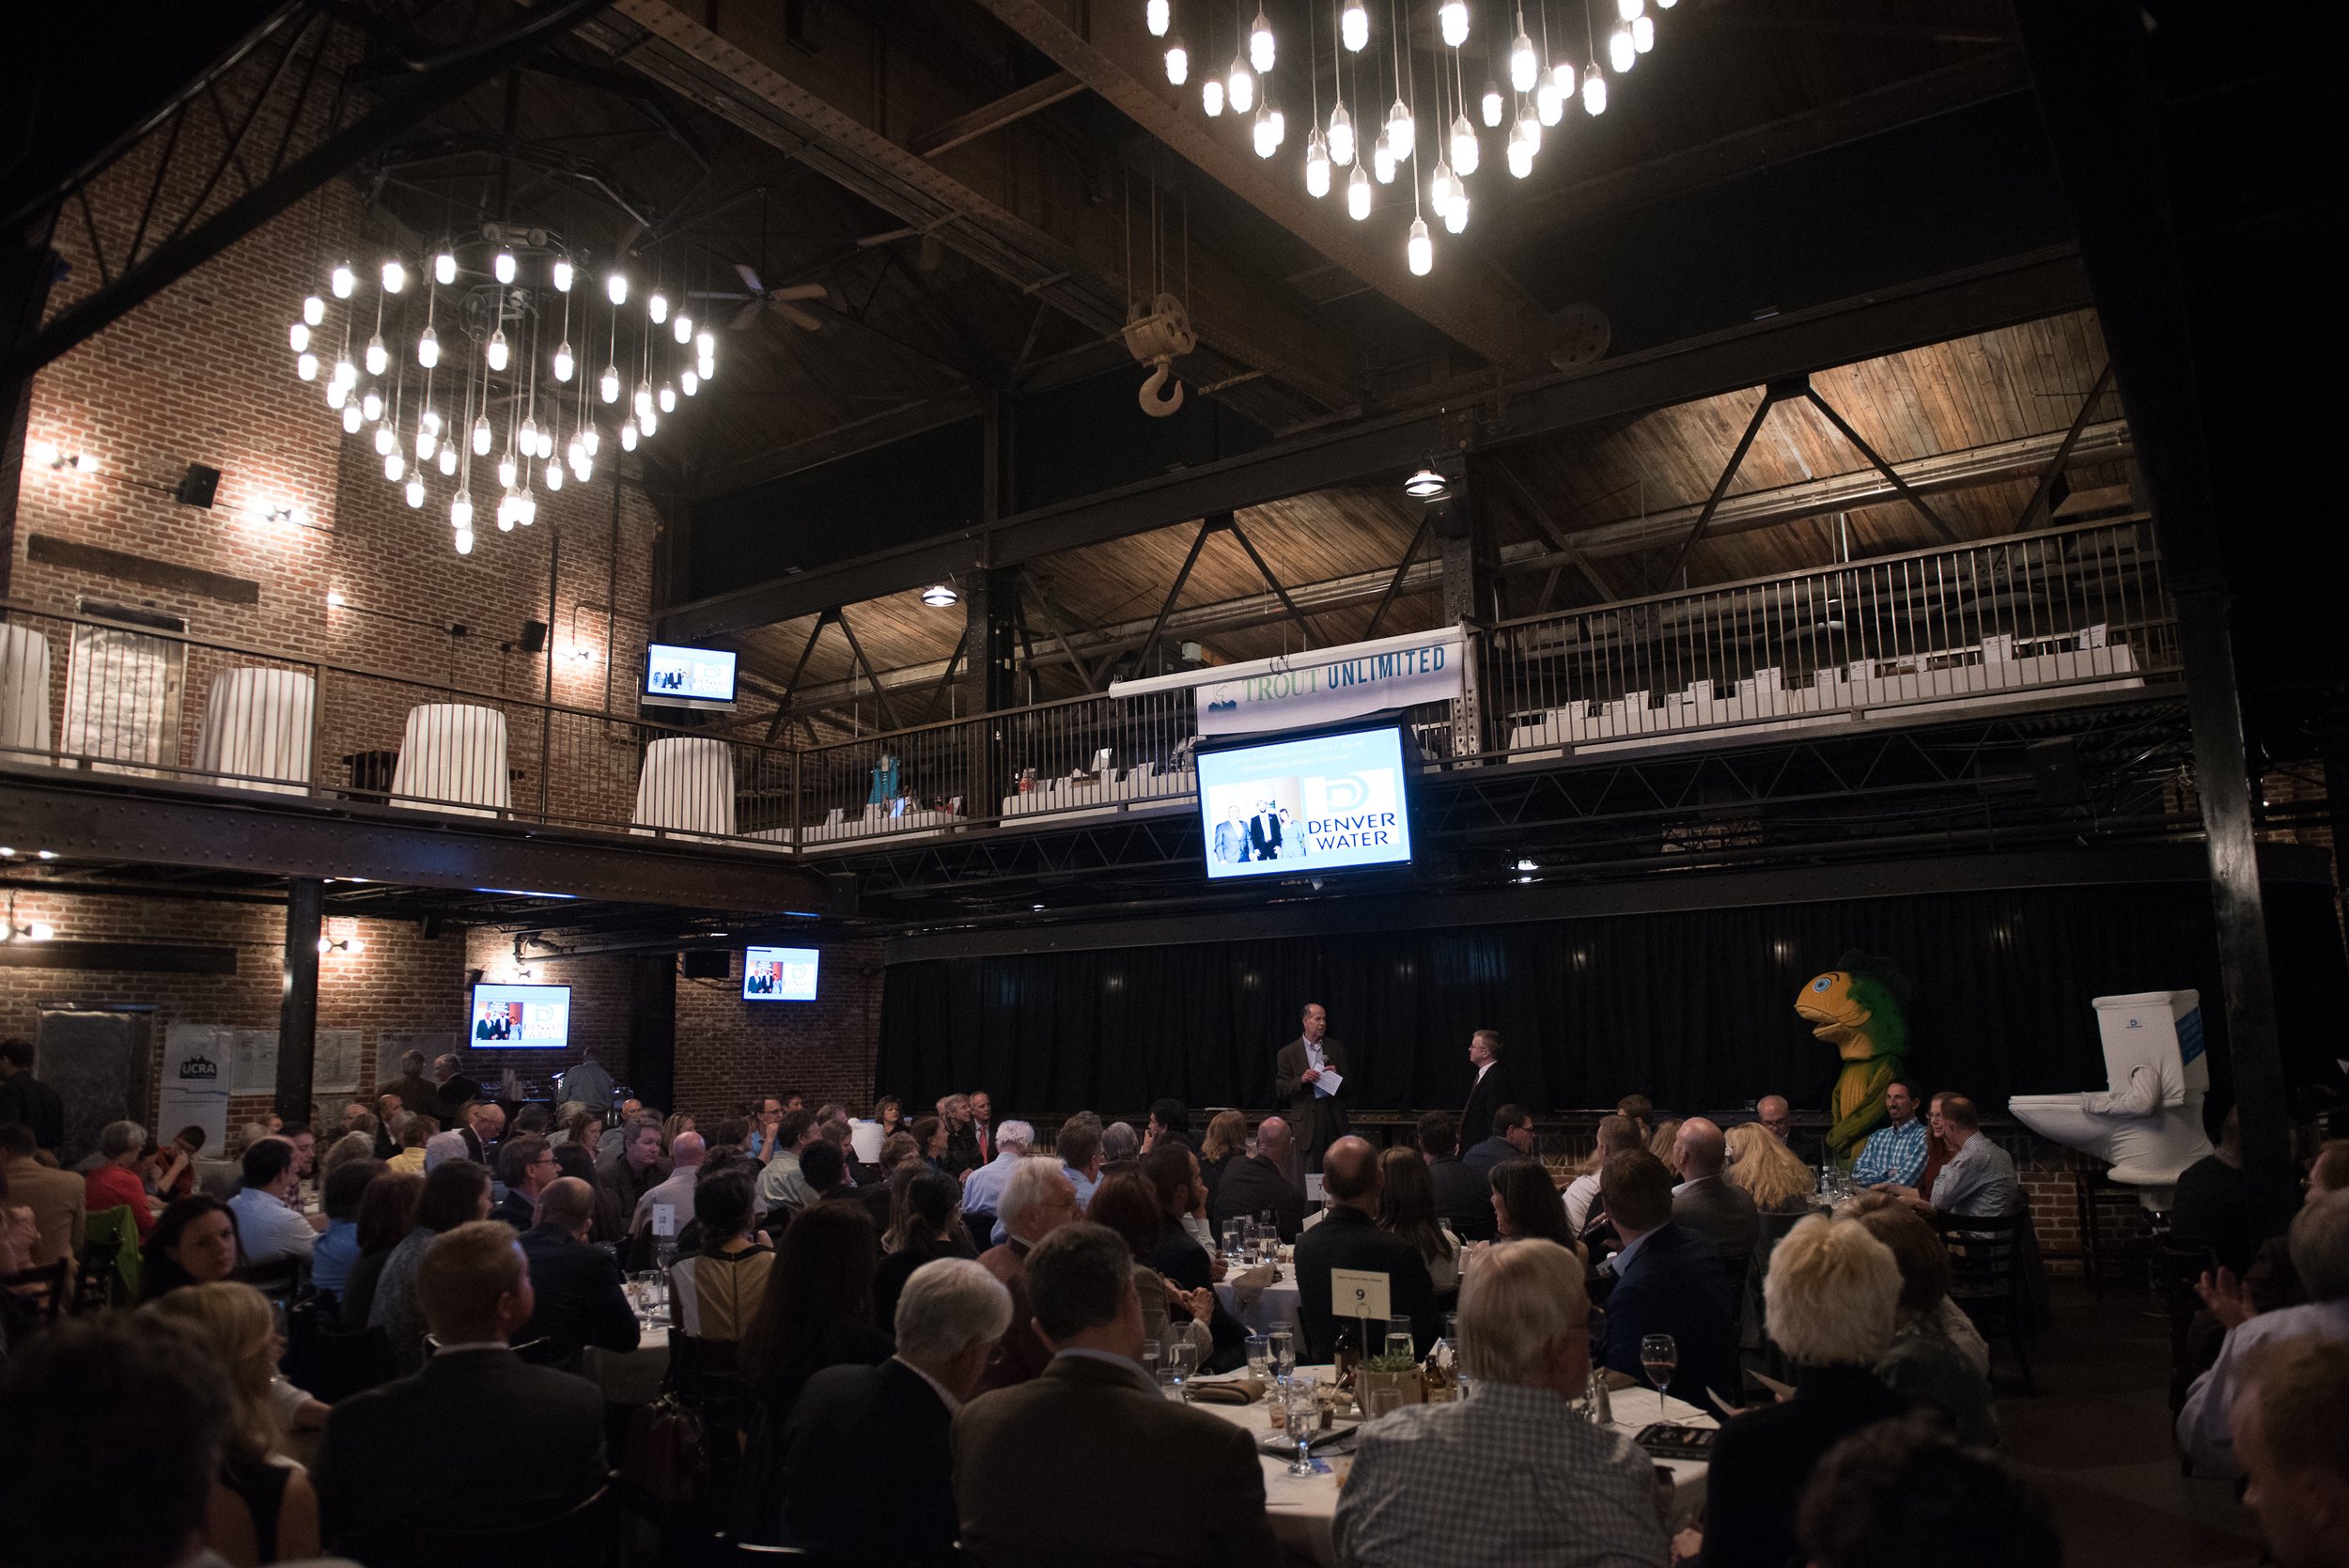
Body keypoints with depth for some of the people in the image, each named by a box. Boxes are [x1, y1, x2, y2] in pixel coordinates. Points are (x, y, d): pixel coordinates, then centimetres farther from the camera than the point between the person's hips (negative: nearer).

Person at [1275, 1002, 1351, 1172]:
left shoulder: (1336, 1049, 12)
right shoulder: (1287, 1053, 3)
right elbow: (1281, 1089, 0)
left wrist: (1337, 1076, -7)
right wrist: (1301, 1080, -16)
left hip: (1334, 1115, 2)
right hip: (1307, 1118, -2)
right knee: (1310, 1172, -2)